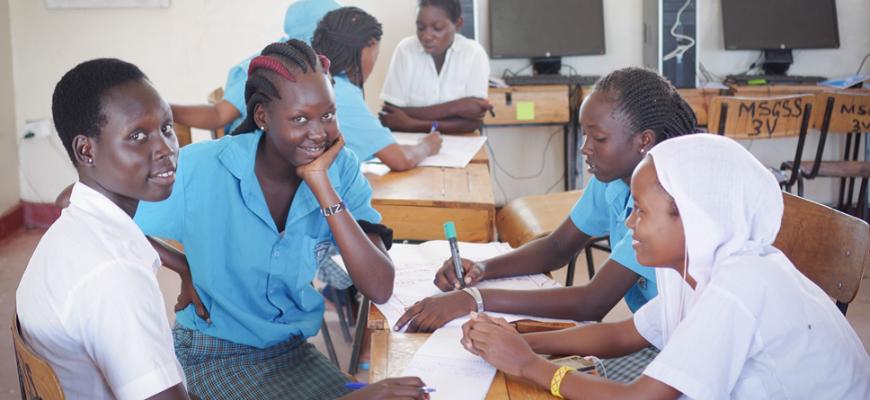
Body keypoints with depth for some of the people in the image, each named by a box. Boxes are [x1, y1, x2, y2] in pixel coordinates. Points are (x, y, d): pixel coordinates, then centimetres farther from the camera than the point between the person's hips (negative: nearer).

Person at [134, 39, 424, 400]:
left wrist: (321, 184, -23)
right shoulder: (199, 169, -16)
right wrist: (187, 269, -17)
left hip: (295, 352, 4)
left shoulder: (341, 170, -8)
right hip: (214, 358, -4)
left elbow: (379, 289, -19)